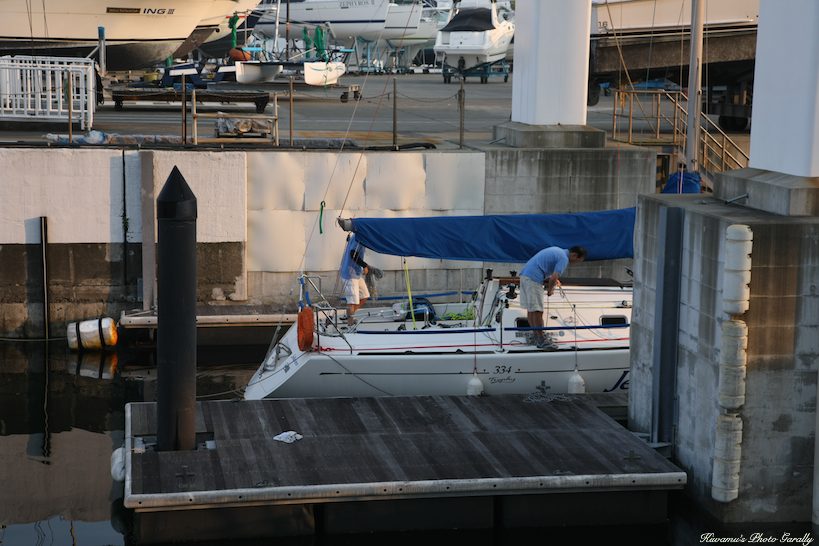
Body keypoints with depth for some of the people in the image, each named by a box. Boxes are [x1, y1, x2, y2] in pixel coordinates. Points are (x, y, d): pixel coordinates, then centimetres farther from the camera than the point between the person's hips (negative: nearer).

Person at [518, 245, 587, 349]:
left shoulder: (558, 251, 21)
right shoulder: (564, 259, -9)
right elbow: (554, 278, -18)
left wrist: (550, 278, 21)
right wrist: (550, 290, 0)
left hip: (524, 273, 10)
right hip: (533, 278, -10)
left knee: (530, 308, 14)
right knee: (537, 310, -7)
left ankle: (537, 336, 22)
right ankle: (541, 341, -4)